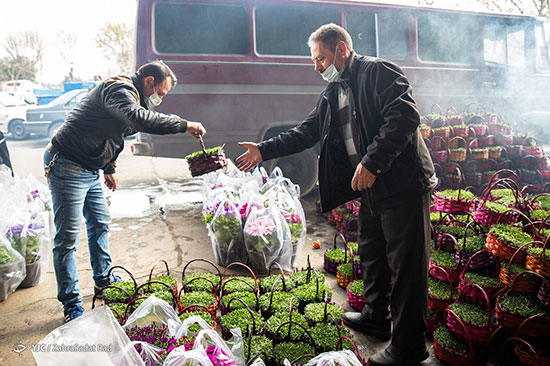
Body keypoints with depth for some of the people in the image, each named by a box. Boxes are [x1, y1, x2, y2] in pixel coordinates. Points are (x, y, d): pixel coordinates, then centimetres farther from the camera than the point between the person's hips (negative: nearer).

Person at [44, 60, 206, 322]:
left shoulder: (128, 94, 14)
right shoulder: (119, 90, -19)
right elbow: (140, 119, -41)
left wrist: (109, 168, 25)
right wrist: (184, 125, -36)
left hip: (89, 169, 11)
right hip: (67, 167, -11)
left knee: (100, 222, 18)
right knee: (68, 237, -4)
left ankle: (104, 280, 35)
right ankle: (71, 304, 6)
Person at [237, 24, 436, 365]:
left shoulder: (379, 71, -8)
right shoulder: (333, 93, 17)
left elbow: (405, 115, -21)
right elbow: (307, 132, 19)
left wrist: (372, 162, -25)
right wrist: (264, 150, 14)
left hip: (403, 184, -9)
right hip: (372, 188, 9)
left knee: (406, 265, 0)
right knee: (372, 257, 20)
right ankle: (376, 317, 41)